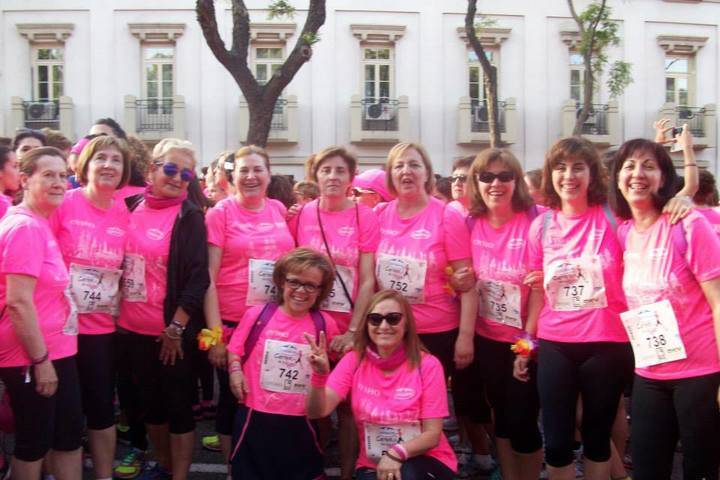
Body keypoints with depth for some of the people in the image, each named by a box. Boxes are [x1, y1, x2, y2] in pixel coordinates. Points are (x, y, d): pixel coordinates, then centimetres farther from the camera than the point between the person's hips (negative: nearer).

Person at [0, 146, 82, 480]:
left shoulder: (40, 224, 10)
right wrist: (41, 360, -19)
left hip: (55, 351, 9)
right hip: (32, 357, -9)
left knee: (69, 434, 16)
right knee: (34, 442, 7)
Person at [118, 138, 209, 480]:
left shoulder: (190, 218, -9)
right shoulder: (131, 207, 5)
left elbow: (198, 277, -14)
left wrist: (176, 328, -15)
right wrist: (118, 311, 10)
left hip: (172, 331, -5)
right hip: (132, 328, 5)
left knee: (177, 404, 5)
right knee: (149, 400, 18)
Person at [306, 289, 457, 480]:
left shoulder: (428, 365, -11)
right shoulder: (354, 361, -4)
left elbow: (432, 435, -10)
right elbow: (317, 412, -15)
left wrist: (397, 453, -28)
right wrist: (320, 375, -33)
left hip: (425, 463, -1)